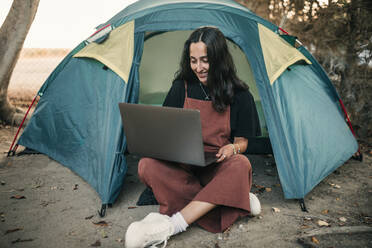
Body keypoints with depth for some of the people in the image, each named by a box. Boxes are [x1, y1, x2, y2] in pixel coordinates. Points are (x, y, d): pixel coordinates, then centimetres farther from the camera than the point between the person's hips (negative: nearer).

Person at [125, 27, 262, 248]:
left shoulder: (239, 94, -2)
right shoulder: (181, 87, 3)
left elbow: (242, 141, 3)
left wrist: (232, 148, -21)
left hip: (218, 168, -1)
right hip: (182, 166, 2)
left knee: (240, 165, -36)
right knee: (148, 165, -30)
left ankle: (172, 225, -36)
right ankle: (233, 200, -27)